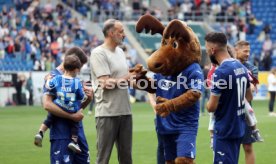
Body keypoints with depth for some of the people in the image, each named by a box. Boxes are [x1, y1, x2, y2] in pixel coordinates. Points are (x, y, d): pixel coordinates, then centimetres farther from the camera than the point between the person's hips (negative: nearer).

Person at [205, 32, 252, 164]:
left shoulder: (220, 72, -20)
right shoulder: (241, 67, 7)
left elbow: (211, 107, -18)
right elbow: (249, 97, 21)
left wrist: (208, 104, 2)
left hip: (225, 130, -9)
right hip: (239, 127, 9)